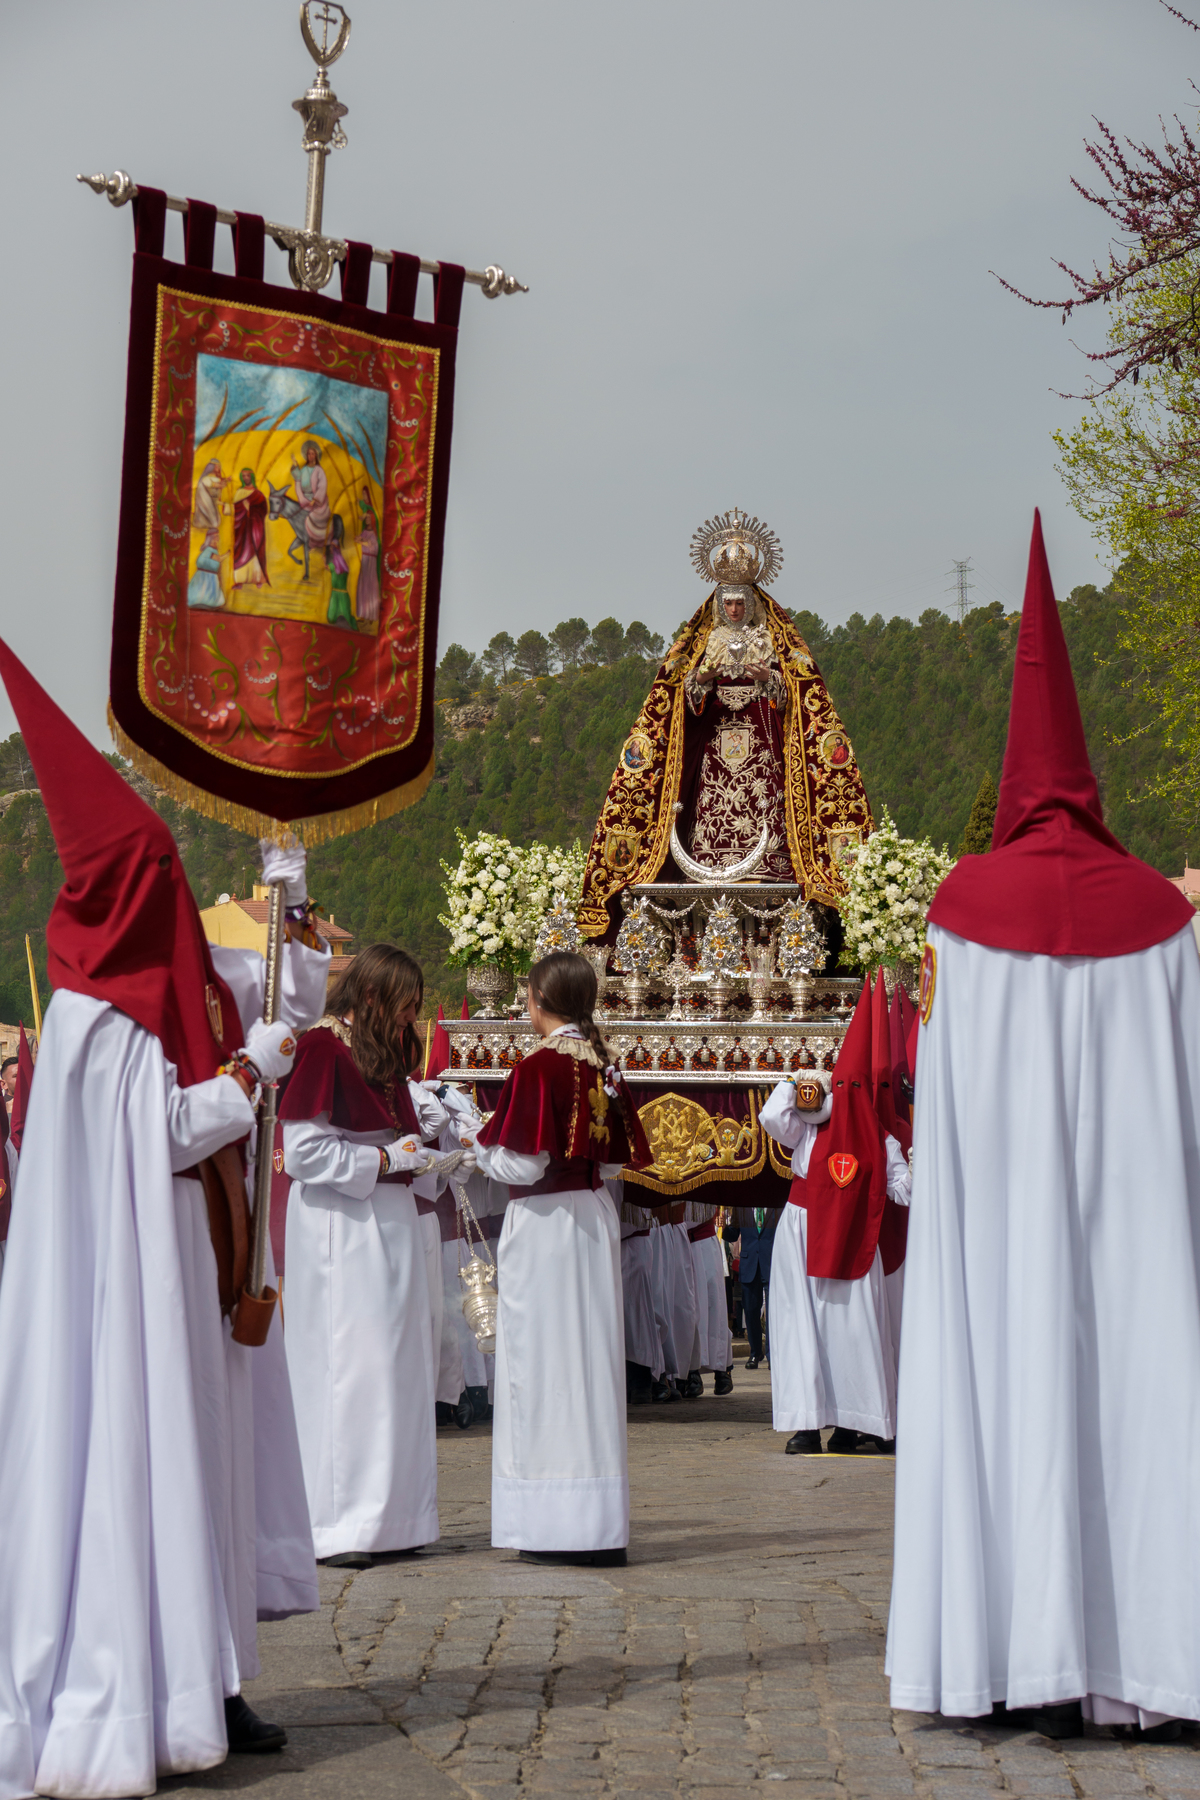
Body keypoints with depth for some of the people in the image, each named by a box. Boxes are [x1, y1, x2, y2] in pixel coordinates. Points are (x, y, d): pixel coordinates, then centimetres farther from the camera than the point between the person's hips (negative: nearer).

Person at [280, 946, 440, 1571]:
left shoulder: (384, 1051, 17)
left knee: (394, 1370, 8)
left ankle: (385, 1515, 14)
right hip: (338, 1229, -9)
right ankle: (336, 1525, -4)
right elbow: (303, 1151, -16)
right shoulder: (322, 1046, -11)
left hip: (388, 1222, 9)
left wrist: (413, 1154, 8)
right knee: (345, 1368, -9)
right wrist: (385, 1158, -13)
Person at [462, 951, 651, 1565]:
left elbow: (522, 1164, -16)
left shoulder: (539, 1067, -15)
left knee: (544, 1358, -1)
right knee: (590, 1357, 10)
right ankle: (597, 1524, 14)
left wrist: (480, 1144, 2)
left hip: (544, 1222, -7)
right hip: (595, 1219, 7)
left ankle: (554, 1525, 2)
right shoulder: (604, 1066, 7)